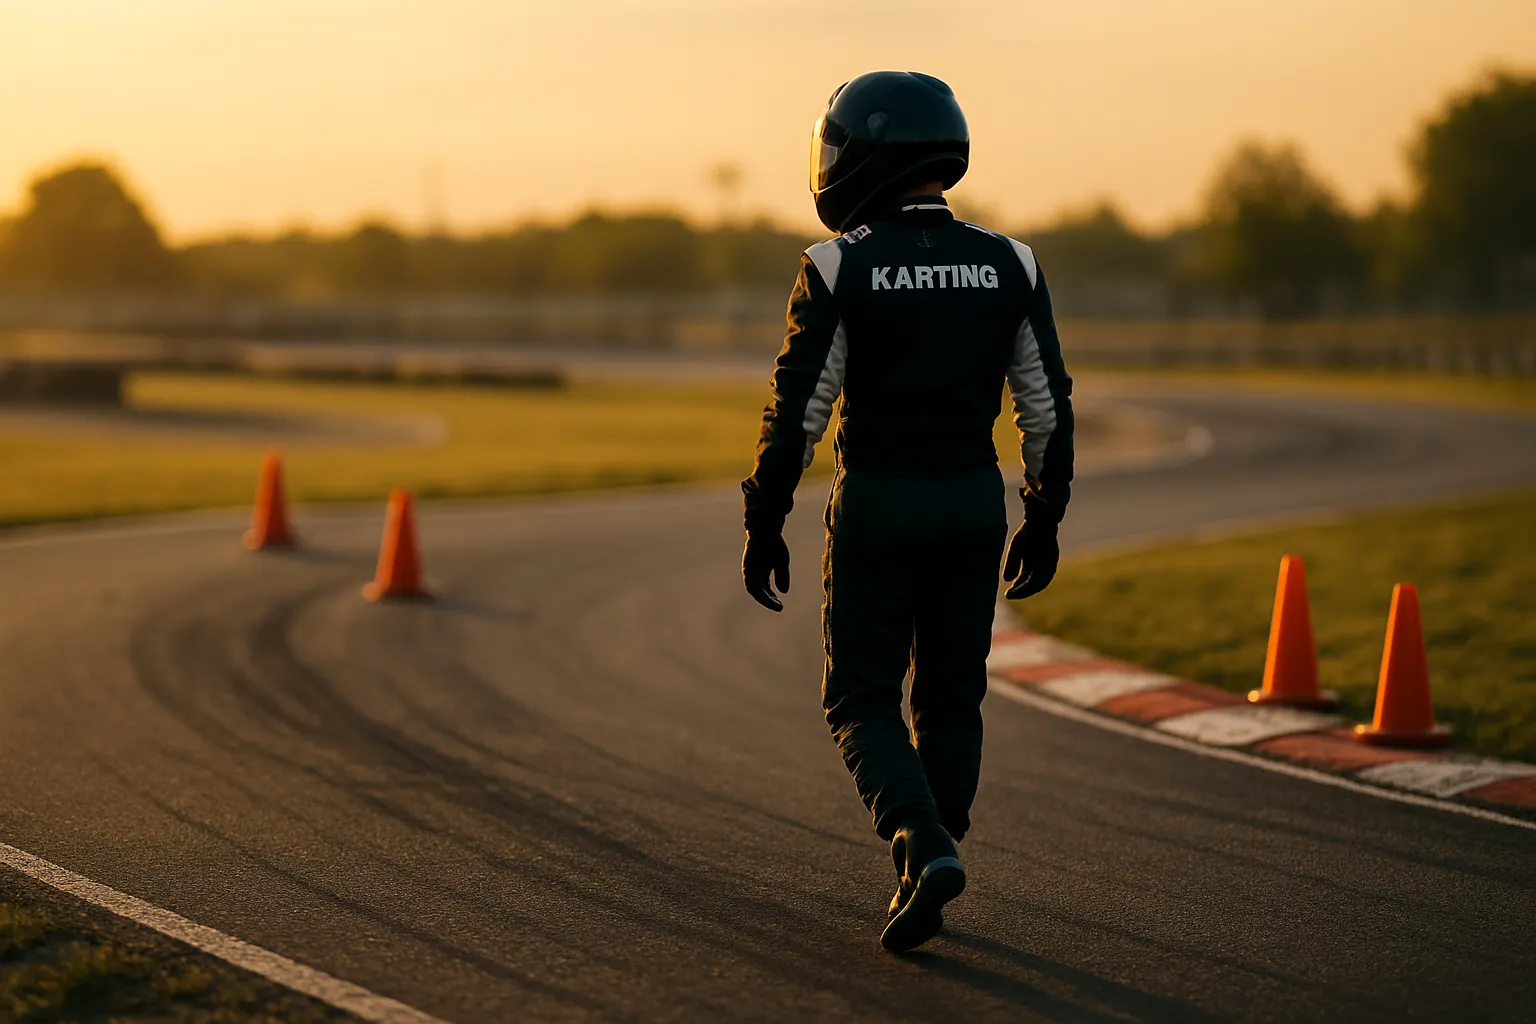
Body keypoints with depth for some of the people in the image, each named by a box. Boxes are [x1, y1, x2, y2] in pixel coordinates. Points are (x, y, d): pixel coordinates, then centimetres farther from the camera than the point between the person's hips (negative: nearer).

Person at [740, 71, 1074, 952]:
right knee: (950, 698, 14)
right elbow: (1049, 407, 4)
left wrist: (764, 527, -2)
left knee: (863, 699, 7)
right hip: (975, 500, 4)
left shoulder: (842, 268, -10)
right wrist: (1043, 522, 13)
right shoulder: (1008, 266, 2)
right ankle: (925, 885, 18)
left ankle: (926, 847, -15)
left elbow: (799, 409, -10)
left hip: (876, 503, -4)